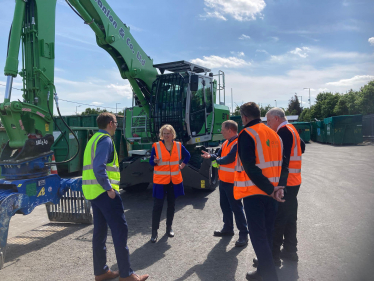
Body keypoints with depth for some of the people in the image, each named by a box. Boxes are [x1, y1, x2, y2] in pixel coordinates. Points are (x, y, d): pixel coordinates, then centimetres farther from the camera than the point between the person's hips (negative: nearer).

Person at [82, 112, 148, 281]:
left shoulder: (94, 139, 18)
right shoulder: (105, 139, -12)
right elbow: (99, 167, -24)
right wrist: (109, 188, -20)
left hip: (93, 192, 10)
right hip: (104, 192, -10)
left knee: (100, 231, 13)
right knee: (120, 229, -4)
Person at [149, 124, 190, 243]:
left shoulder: (178, 146, 3)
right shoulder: (156, 146, -6)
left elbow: (187, 155, 19)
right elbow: (151, 161, -3)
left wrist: (182, 165, 8)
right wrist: (155, 161, -24)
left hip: (174, 180, 3)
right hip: (160, 180, -3)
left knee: (171, 205, 13)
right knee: (157, 206, -3)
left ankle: (169, 227, 28)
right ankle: (154, 231, 6)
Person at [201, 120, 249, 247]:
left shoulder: (238, 143, -20)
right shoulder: (226, 143, 12)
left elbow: (228, 159, -26)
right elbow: (218, 155, 13)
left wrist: (217, 160, -7)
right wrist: (210, 156, -9)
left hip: (232, 182, -10)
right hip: (223, 180, 10)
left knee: (236, 207, -2)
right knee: (224, 205, 19)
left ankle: (243, 234, 9)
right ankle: (228, 228, 35)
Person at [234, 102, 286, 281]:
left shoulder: (246, 135, -12)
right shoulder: (273, 134, 11)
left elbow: (250, 168, -20)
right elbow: (280, 164, 9)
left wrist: (270, 190, -16)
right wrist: (277, 188, 3)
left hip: (254, 192, -7)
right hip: (271, 191, 7)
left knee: (257, 234, 1)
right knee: (267, 232, 17)